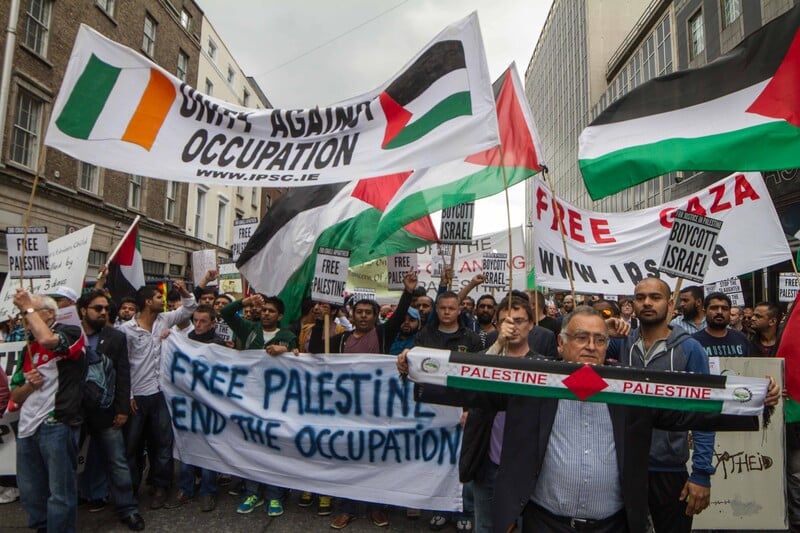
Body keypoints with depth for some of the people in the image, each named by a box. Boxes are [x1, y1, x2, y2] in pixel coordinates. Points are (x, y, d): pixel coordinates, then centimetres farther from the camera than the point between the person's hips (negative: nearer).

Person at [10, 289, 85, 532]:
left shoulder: (72, 332, -3)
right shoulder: (29, 348, 18)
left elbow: (47, 340, -28)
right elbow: (15, 395, 20)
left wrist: (28, 306, -13)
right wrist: (28, 384, -3)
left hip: (57, 424, -8)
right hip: (27, 427, 8)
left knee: (60, 492, 0)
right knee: (30, 492, 17)